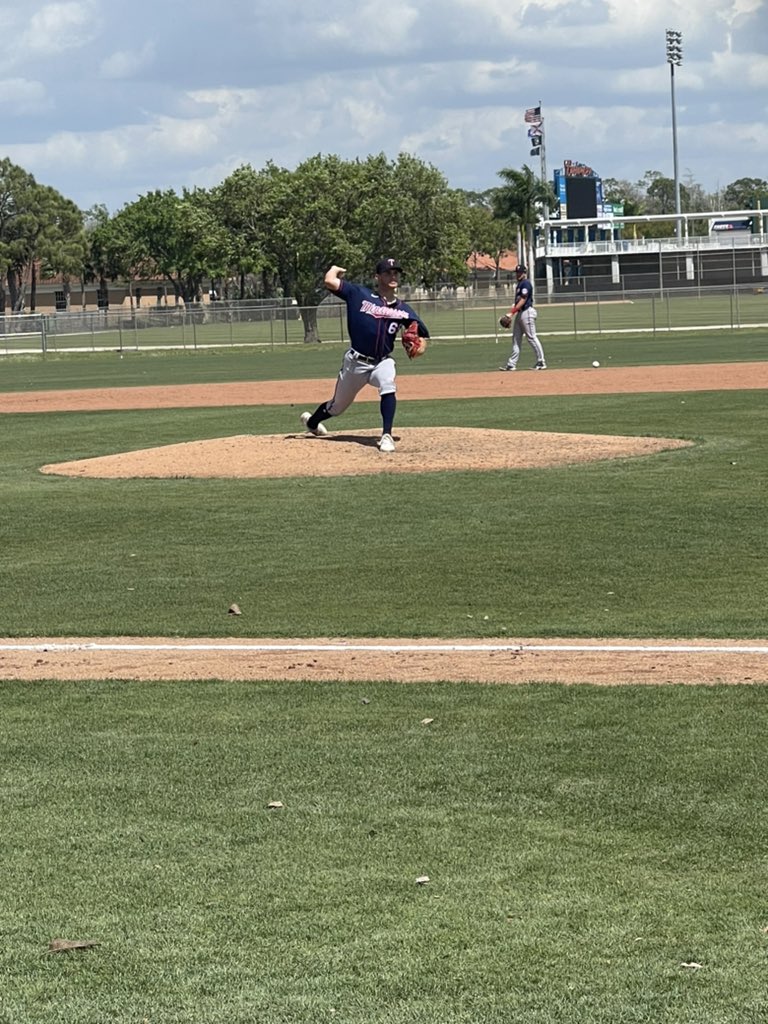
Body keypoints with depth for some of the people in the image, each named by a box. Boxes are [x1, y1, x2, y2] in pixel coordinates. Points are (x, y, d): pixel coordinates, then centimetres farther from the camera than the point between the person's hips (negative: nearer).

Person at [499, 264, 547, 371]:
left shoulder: (526, 284, -12)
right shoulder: (520, 284, 18)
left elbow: (523, 300, -19)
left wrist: (512, 312, -23)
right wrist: (511, 313, 14)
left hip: (527, 312, -10)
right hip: (520, 313, 10)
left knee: (531, 337, -8)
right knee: (516, 339, 9)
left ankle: (541, 362, -3)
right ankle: (511, 364, 11)